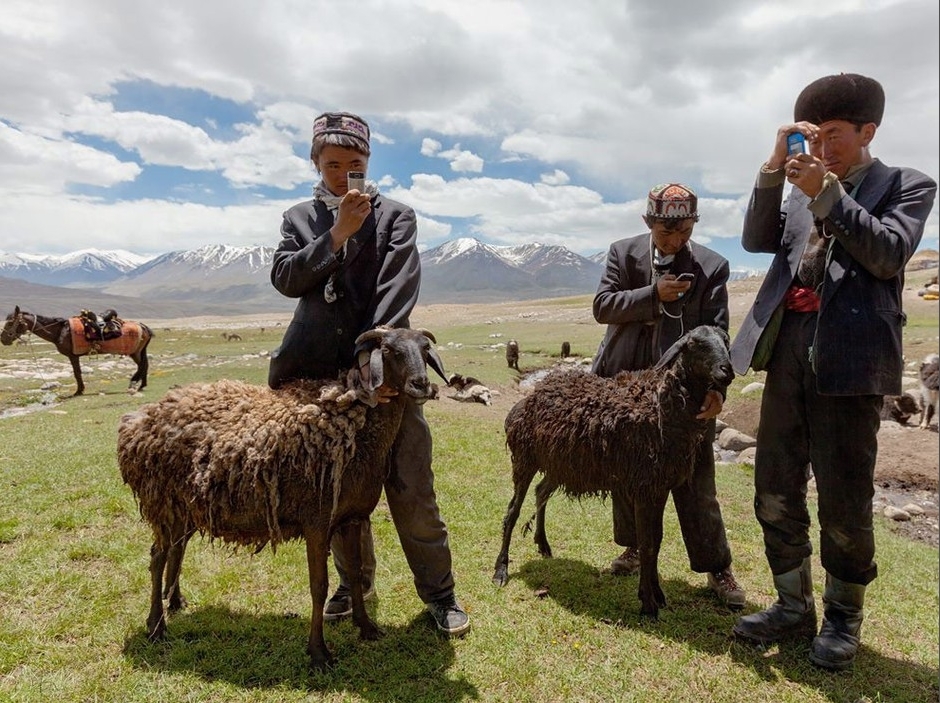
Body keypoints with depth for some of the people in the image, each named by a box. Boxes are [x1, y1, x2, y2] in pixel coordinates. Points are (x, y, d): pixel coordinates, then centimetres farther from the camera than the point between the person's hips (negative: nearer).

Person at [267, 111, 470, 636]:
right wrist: (338, 234, -12)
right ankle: (356, 582, 34)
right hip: (321, 371, 3)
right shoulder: (300, 218, 15)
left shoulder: (396, 215, 6)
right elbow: (284, 278, -2)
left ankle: (439, 592, 16)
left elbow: (401, 282, -10)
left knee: (411, 487, -2)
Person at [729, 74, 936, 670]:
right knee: (775, 492, 8)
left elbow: (888, 253, -9)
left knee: (844, 499, 3)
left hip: (849, 357, -5)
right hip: (787, 351, 5)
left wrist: (825, 191, -13)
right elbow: (757, 240, 6)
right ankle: (793, 606, 24)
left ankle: (843, 616, 23)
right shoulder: (801, 190, 20)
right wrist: (774, 169, -3)